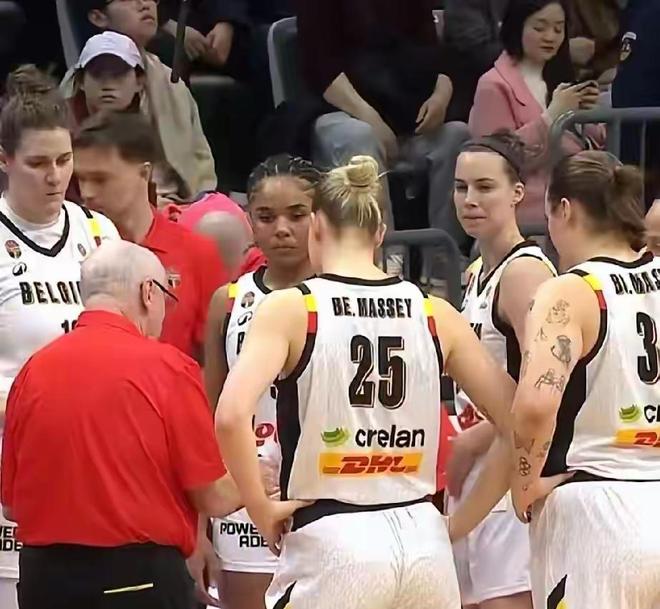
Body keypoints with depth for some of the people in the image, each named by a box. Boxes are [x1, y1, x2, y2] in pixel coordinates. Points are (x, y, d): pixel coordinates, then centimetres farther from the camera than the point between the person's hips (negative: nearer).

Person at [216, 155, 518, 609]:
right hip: (423, 539, 4)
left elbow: (231, 416, -19)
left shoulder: (290, 308, -5)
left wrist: (262, 508, -7)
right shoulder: (433, 313, 6)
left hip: (331, 542, -4)